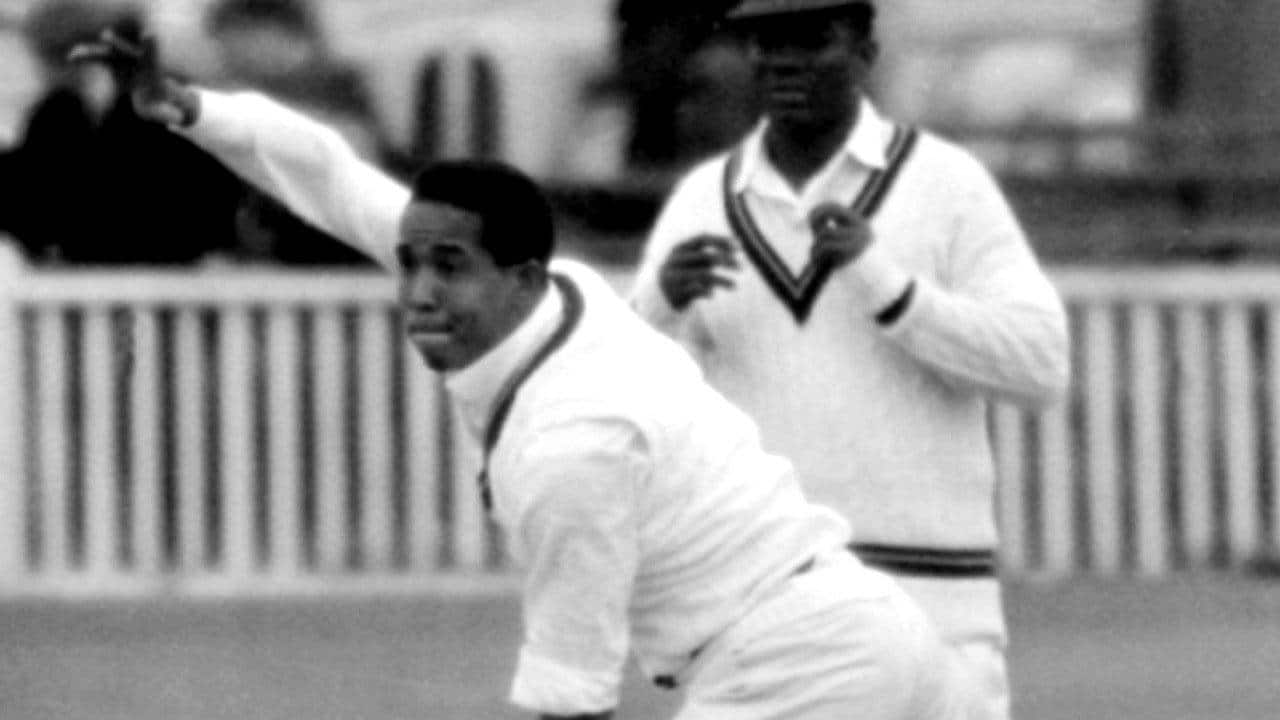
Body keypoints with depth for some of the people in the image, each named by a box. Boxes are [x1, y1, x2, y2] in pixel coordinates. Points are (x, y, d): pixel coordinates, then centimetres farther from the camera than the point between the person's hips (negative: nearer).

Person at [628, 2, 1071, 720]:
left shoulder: (948, 186, -2)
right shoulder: (702, 206, 8)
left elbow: (1039, 368, -12)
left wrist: (880, 277, -24)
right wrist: (662, 300, -21)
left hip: (923, 594, -3)